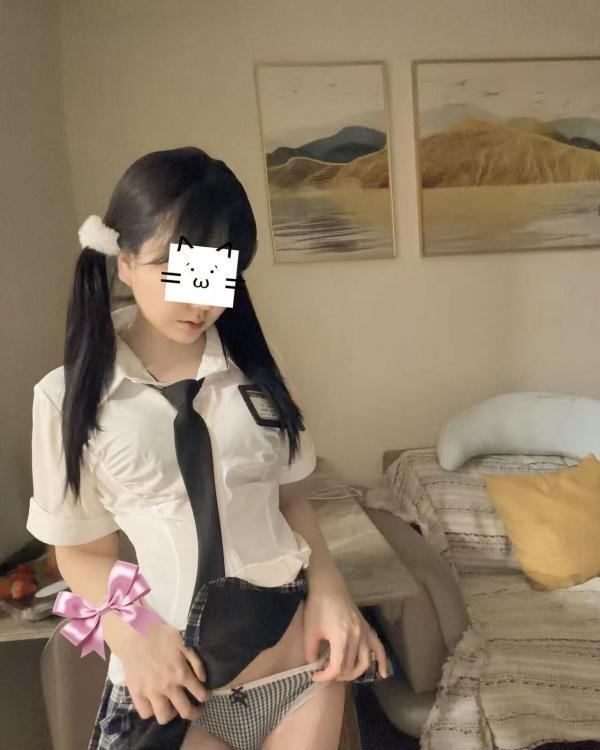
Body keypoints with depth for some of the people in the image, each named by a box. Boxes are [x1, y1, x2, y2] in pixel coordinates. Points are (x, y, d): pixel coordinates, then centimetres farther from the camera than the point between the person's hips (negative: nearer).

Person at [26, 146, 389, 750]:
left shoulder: (257, 369, -4)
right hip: (177, 672, -2)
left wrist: (329, 587, -9)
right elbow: (82, 551, -1)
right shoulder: (70, 397, -10)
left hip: (298, 649, 2)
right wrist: (131, 635, -17)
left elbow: (288, 496, 5)